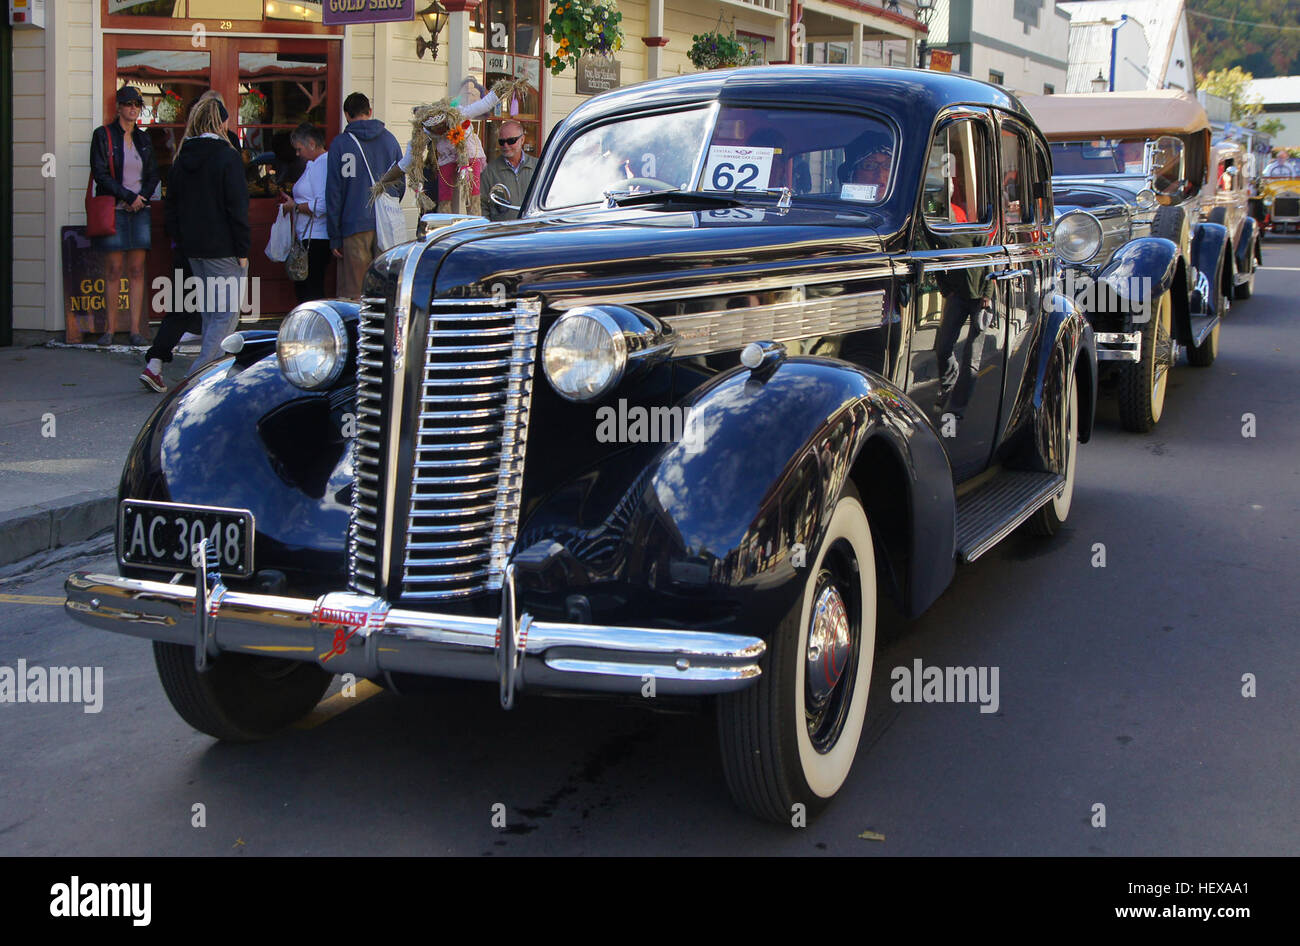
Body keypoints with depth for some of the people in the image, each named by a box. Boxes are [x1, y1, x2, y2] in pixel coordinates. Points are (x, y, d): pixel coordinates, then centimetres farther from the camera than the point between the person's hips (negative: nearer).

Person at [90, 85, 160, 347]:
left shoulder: (143, 138, 14)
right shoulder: (103, 135, 1)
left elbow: (154, 175, 14)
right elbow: (100, 173, -6)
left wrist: (142, 197, -4)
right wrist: (128, 196, -11)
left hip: (140, 209, 3)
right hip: (113, 208, -3)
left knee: (137, 271, 0)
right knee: (113, 271, -4)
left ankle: (135, 330, 1)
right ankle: (110, 329, 1)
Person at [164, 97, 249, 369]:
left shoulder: (182, 157, 9)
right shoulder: (226, 156, -10)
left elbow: (172, 205, 14)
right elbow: (237, 207, -13)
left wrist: (182, 241, 19)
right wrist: (242, 250, -10)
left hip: (193, 248, 7)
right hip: (223, 248, -7)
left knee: (210, 312, 15)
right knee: (226, 314, -4)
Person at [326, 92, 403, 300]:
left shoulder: (340, 144, -2)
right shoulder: (389, 139, 8)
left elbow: (334, 192, -2)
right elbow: (401, 184, 14)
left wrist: (334, 236, 1)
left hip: (355, 225, -3)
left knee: (352, 293, -1)